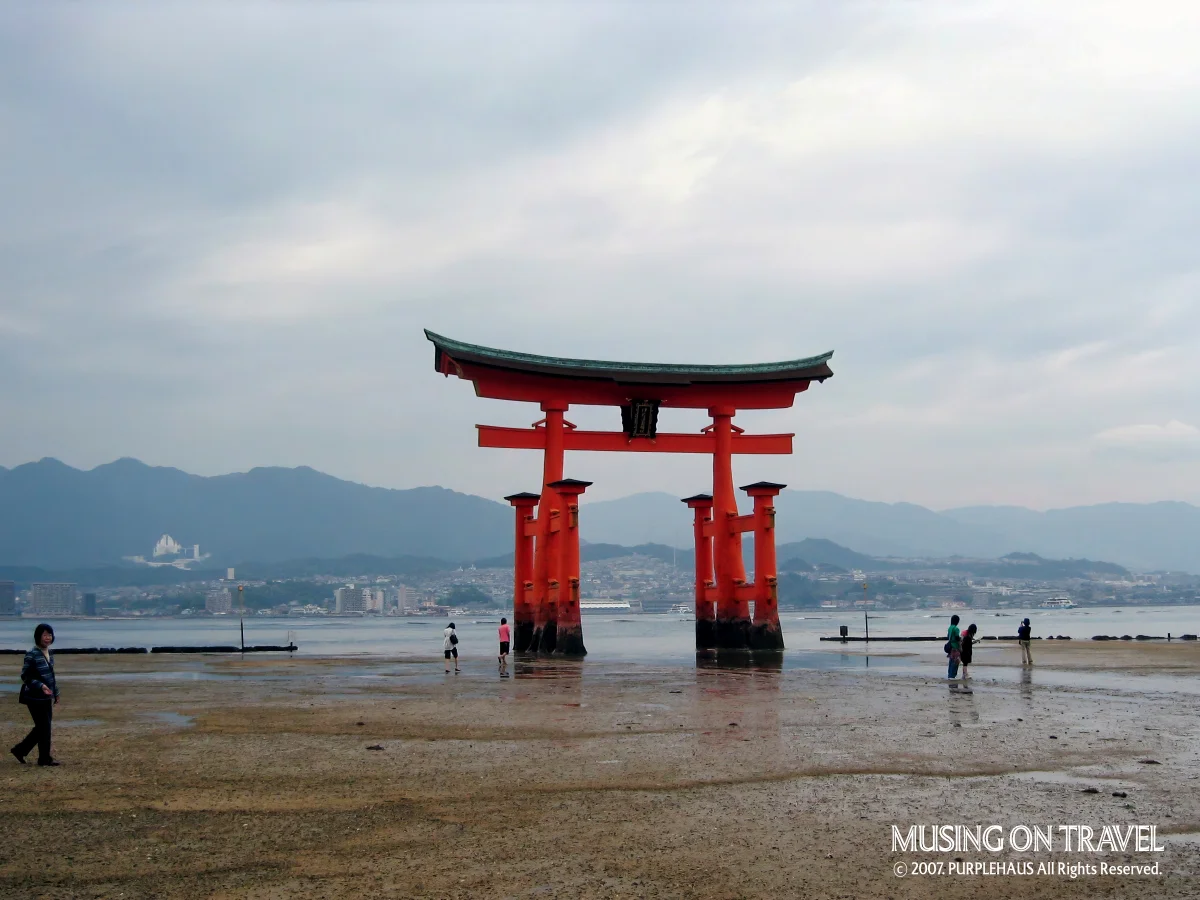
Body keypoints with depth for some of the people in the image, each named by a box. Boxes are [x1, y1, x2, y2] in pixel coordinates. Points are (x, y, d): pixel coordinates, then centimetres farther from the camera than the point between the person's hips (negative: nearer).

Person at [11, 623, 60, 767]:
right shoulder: (32, 655, -16)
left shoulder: (49, 654, 9)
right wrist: (41, 686, -28)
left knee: (42, 727, 13)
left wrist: (55, 693, 20)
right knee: (44, 727, -2)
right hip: (35, 697, -8)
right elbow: (25, 676, -16)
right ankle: (45, 758, 10)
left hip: (46, 697, 8)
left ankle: (20, 750, 25)